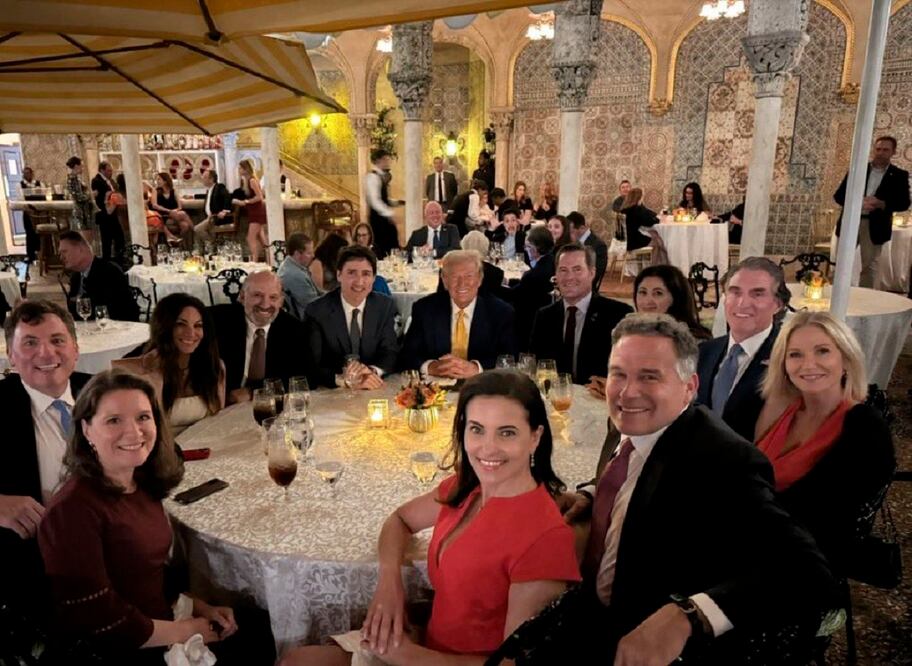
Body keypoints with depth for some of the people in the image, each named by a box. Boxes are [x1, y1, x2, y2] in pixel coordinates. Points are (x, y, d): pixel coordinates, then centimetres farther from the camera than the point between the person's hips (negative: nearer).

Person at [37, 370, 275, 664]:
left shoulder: (144, 486, 2)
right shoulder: (73, 510, -22)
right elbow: (98, 622, -21)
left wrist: (200, 608, 2)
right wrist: (185, 631, -12)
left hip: (161, 629, 7)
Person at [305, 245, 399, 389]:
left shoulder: (385, 306, 1)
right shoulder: (317, 311, -8)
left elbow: (390, 353, 0)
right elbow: (312, 366, -13)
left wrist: (373, 371, -22)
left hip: (375, 389, 3)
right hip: (331, 392, -3)